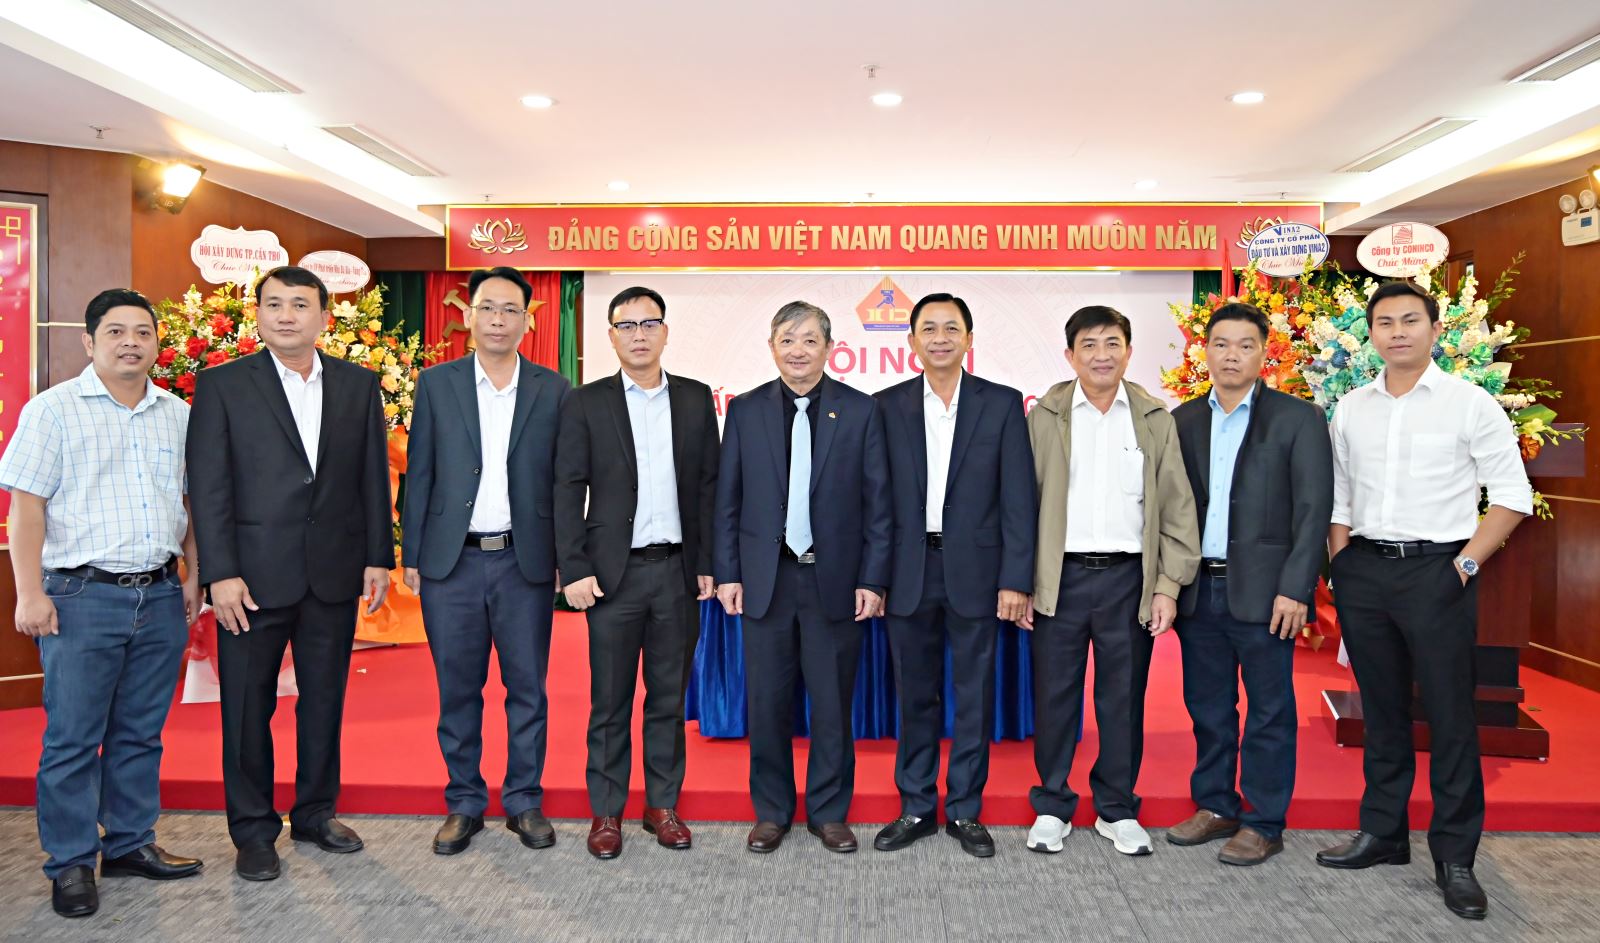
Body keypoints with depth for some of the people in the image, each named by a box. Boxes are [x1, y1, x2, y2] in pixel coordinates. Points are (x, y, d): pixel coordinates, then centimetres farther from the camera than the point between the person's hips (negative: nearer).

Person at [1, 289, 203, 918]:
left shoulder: (179, 414, 10)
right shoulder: (54, 409, -2)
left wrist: (193, 575, 12)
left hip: (160, 596, 4)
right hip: (82, 597, -4)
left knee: (140, 731, 12)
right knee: (73, 737, 3)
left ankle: (130, 844, 25)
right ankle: (71, 865, 15)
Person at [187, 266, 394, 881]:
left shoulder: (358, 386, 6)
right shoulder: (222, 385, -1)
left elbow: (373, 478, 7)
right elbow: (208, 487, -5)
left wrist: (379, 556, 2)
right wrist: (220, 574, -11)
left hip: (334, 573, 3)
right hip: (253, 575, -2)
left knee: (325, 699, 13)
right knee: (248, 706, 8)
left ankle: (315, 813, 30)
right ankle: (253, 830, 23)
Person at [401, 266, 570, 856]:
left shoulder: (553, 390, 3)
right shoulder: (436, 384, 5)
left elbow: (563, 480, 4)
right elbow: (419, 473, 5)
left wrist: (567, 558, 1)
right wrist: (410, 554, 2)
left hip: (525, 562, 0)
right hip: (451, 562, 1)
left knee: (527, 688, 8)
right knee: (457, 690, 9)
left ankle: (524, 801, 23)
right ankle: (464, 802, 24)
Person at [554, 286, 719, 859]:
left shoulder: (696, 399, 7)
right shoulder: (587, 403, 2)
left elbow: (708, 486, 7)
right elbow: (568, 491, -1)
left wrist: (707, 564, 2)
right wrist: (575, 569, -8)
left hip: (677, 570, 2)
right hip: (613, 572, -2)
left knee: (669, 698, 10)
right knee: (610, 700, 6)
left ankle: (663, 805, 23)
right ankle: (606, 811, 19)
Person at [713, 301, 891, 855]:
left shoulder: (861, 410, 1)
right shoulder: (745, 410, 5)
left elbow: (877, 502, 0)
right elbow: (728, 499, 6)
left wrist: (872, 579, -5)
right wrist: (727, 573, 0)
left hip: (836, 580, -1)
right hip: (766, 579, 1)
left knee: (833, 703, 8)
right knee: (767, 702, 8)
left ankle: (828, 812, 26)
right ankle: (771, 812, 26)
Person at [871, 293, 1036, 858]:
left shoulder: (1002, 404, 1)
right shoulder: (888, 406, 4)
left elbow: (1018, 499, -2)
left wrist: (1016, 579, -8)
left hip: (975, 571, -1)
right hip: (909, 572, 1)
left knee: (974, 696, 8)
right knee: (915, 695, 11)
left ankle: (964, 812, 23)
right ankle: (916, 809, 25)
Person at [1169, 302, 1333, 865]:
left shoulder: (1297, 418, -2)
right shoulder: (1184, 420, 10)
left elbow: (1314, 510, -6)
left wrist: (1295, 589, -13)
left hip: (1262, 591, -4)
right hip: (1198, 589, 4)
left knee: (1269, 711, 5)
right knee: (1207, 706, 13)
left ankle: (1264, 824, 18)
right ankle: (1215, 807, 28)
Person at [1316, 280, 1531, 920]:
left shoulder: (1470, 403, -3)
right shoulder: (1350, 409, 9)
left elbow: (1512, 495, -3)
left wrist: (1465, 564, -10)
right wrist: (1339, 567, 5)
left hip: (1436, 570, -4)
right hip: (1364, 571, 4)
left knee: (1450, 714, 1)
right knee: (1382, 710, 13)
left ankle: (1455, 856, 14)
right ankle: (1382, 833, 26)